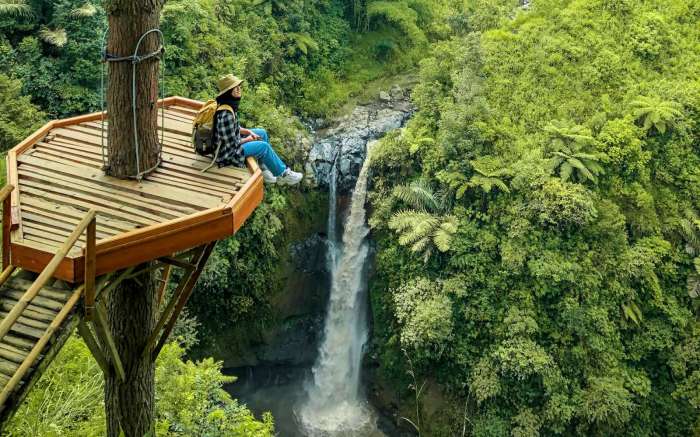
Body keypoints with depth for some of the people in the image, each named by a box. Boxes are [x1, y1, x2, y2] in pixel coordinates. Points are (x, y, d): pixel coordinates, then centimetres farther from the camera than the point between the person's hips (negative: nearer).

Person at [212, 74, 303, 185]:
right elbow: (232, 144, -26)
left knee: (262, 133, 13)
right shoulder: (225, 115, -33)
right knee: (263, 146, -10)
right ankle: (283, 175, 9)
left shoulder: (230, 104, -3)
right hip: (227, 152, -10)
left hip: (232, 139, 10)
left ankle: (264, 170, 20)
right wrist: (248, 139, -9)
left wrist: (248, 131, -1)